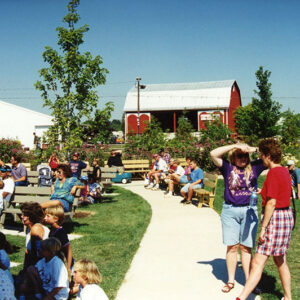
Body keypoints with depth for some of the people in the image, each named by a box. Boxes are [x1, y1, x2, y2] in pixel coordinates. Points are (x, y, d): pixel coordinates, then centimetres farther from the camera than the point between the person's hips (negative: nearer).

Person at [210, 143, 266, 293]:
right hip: (230, 211, -1)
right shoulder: (228, 168, 2)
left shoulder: (254, 167, 5)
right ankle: (230, 281, 14)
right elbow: (213, 154, -10)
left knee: (246, 247, 5)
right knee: (232, 246, 4)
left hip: (249, 211, 1)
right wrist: (235, 145, -11)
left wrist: (253, 149, -6)